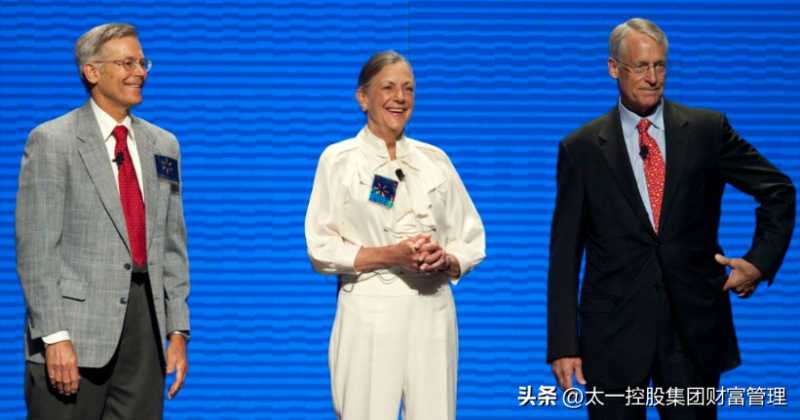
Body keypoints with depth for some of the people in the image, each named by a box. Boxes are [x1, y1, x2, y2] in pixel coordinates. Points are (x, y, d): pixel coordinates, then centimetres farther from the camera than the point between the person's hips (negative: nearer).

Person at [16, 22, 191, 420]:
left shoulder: (162, 145, 15)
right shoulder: (52, 141, -2)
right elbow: (35, 248, -8)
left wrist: (178, 331, 9)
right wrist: (54, 337, -15)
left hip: (146, 322, 5)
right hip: (76, 329, -5)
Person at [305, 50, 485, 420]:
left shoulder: (435, 160, 11)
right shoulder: (338, 159, 2)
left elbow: (471, 244, 12)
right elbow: (321, 249, -4)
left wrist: (444, 260, -10)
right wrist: (391, 255, -15)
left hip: (432, 310, 3)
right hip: (369, 311, -3)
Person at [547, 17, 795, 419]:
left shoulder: (708, 130, 3)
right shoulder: (581, 148, 1)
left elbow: (778, 191, 13)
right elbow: (564, 253, 1)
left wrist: (761, 261, 0)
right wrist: (563, 344, -4)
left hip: (695, 325, 1)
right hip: (615, 329, -1)